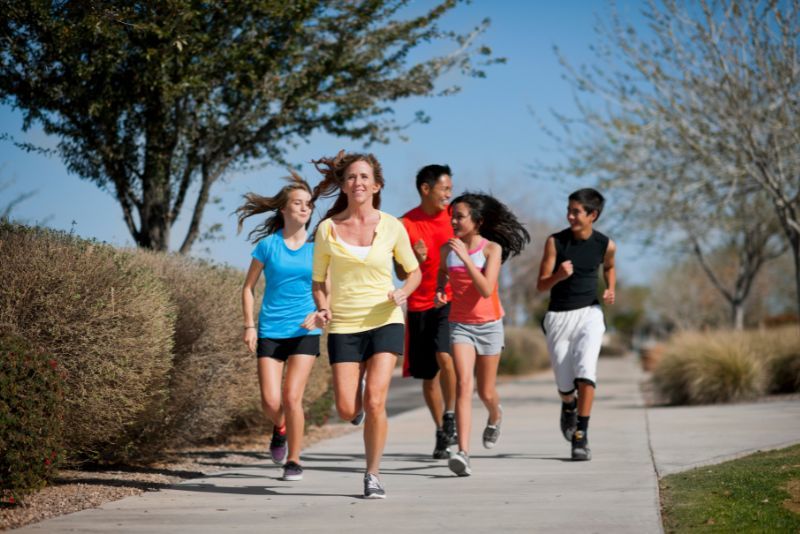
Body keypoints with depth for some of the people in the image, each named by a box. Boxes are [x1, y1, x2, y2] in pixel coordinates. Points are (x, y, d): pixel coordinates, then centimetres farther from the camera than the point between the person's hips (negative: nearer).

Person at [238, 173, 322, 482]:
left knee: (292, 397, -11)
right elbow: (248, 287, 8)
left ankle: (294, 461, 5)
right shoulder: (267, 245, 1)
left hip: (305, 331, 0)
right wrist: (249, 325, -1)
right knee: (270, 402, -7)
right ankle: (280, 428, 29)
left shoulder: (316, 246, 3)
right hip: (270, 331, 0)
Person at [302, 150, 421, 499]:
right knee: (347, 410, -5)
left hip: (385, 322, -1)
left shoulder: (392, 227, -1)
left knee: (374, 402, -14)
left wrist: (402, 293, -9)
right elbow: (318, 281, 8)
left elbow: (414, 271, 12)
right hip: (343, 326, 1)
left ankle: (373, 474, 4)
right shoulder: (327, 229, -1)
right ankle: (357, 393, 33)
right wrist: (323, 309, -11)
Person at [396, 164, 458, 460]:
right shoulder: (405, 224, -3)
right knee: (428, 375, 9)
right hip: (420, 305, 1)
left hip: (450, 302, -1)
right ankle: (441, 433, 24)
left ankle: (450, 416, -7)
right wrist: (417, 259, -22)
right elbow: (402, 274, -2)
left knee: (445, 357, -24)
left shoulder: (453, 216, 1)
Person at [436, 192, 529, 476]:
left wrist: (465, 257, -28)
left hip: (489, 324, -1)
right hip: (460, 324, 1)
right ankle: (463, 453, -26)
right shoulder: (447, 249, 0)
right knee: (463, 385, -18)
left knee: (486, 392, 10)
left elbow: (486, 290, -22)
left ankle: (495, 415, 48)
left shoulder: (492, 249, -10)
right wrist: (439, 291, -1)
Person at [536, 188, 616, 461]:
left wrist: (611, 290, 2)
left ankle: (581, 437, -17)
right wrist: (558, 276, -29)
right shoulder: (555, 242, -8)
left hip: (588, 314, 0)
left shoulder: (605, 244, -3)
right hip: (558, 316, 0)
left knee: (585, 371, -22)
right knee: (565, 384, 5)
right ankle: (568, 407, 43)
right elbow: (541, 285, -8)